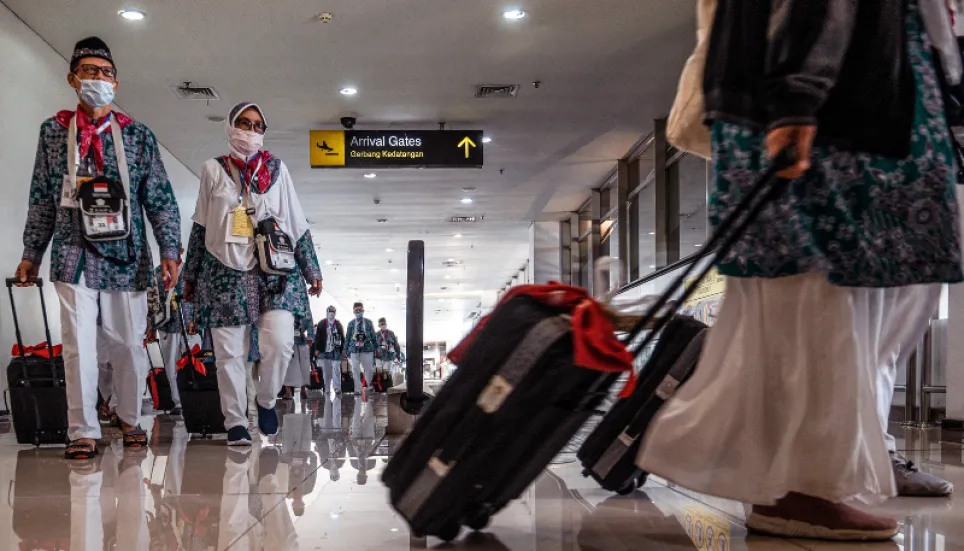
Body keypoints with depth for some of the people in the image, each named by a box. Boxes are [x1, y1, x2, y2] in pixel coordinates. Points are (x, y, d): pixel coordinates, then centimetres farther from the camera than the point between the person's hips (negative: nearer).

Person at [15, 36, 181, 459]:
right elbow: (42, 200, 12)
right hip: (73, 257, 0)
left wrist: (169, 250, -5)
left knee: (128, 344, 6)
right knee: (78, 345, -4)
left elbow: (160, 199, 4)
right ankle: (83, 432, 5)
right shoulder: (53, 132, 8)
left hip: (126, 258, 0)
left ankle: (130, 420, 23)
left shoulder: (137, 135, 5)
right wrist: (31, 254, 12)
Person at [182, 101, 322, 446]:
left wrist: (311, 269, 10)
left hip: (274, 269, 0)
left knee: (280, 342, -14)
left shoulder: (277, 169, 10)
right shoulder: (213, 170, 9)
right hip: (225, 271, 0)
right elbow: (200, 227, 14)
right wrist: (190, 275, 15)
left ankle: (267, 402, 11)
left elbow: (298, 224, 12)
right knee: (229, 351, -1)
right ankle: (235, 422, 10)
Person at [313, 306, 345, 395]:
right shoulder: (321, 324, 6)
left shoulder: (338, 324, 9)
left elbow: (342, 338, 9)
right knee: (326, 371, 5)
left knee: (336, 370, -8)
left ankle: (337, 388, -12)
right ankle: (326, 389, 11)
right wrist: (317, 349, -3)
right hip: (324, 351, 0)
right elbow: (317, 337, 3)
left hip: (335, 351, 0)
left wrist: (343, 350, 4)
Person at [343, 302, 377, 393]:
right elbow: (347, 337, 10)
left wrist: (376, 349, 5)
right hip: (354, 350, 1)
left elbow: (373, 337, 7)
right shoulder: (351, 323, 6)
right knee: (355, 370, 0)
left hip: (367, 349, -1)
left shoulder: (369, 322, 4)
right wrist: (346, 350, 7)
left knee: (369, 369, 3)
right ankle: (358, 389, 7)